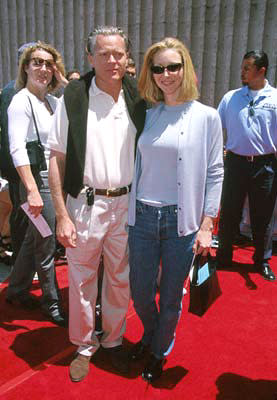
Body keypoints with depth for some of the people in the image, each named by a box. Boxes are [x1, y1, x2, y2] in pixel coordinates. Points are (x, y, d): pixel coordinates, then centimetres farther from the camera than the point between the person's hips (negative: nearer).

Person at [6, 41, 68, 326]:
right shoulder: (21, 101, -11)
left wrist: (65, 83, 3)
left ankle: (16, 290, 37)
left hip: (56, 177, 8)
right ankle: (52, 302, 21)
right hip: (38, 178, -8)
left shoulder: (52, 101, 12)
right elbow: (17, 149, -19)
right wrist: (32, 191, -25)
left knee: (33, 239, 19)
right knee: (46, 245, 3)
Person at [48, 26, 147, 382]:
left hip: (126, 204, 3)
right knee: (82, 280, 11)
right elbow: (57, 159, -5)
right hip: (86, 204, -2)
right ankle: (84, 346, 33)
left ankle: (113, 340, 38)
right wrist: (62, 215, -10)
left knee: (120, 279, 15)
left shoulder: (137, 99, 3)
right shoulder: (73, 98, -6)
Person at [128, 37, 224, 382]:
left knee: (171, 298, 12)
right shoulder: (147, 114, 6)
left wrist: (206, 227, -6)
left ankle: (159, 352, 39)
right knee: (140, 292, 15)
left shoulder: (206, 116, -3)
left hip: (181, 221, -3)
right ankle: (150, 335, 47)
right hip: (142, 217, 3)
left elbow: (214, 174, -3)